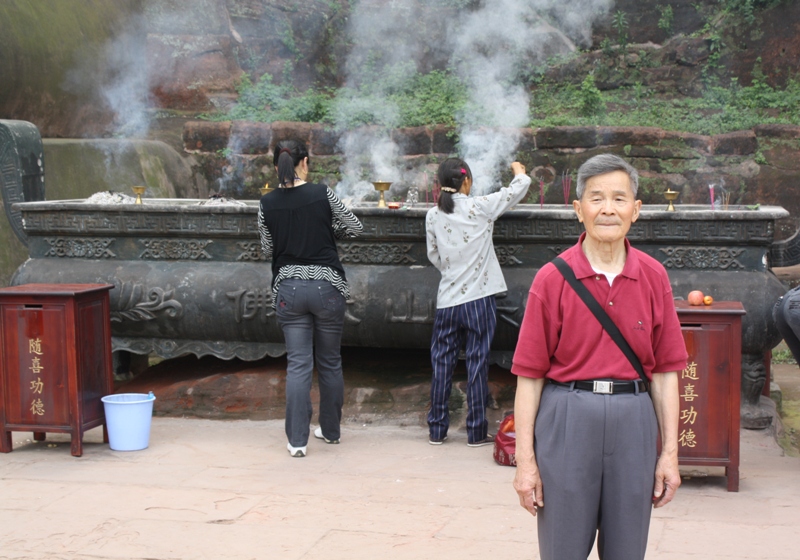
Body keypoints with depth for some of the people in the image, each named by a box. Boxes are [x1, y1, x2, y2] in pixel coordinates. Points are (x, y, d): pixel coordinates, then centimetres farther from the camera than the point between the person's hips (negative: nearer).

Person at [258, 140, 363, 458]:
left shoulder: (267, 204, -2)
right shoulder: (322, 194, -7)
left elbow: (268, 250, 8)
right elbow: (355, 227, 2)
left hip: (288, 288, 1)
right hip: (326, 285, -1)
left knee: (297, 364, 3)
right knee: (330, 362, 14)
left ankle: (297, 440, -2)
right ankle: (331, 431, 27)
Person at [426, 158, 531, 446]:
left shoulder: (433, 215, 1)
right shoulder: (480, 207, -9)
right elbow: (519, 187, 2)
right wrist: (519, 170, 23)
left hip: (447, 300, 3)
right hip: (479, 298, -3)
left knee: (442, 363, 10)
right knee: (477, 363, 3)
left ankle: (437, 430, 15)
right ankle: (477, 432, 8)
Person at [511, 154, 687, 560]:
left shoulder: (653, 277, 4)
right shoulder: (553, 279, -3)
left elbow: (665, 370, 7)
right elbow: (529, 374, -3)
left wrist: (670, 452, 4)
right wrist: (525, 459, -6)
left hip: (634, 421, 2)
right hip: (567, 419, -2)